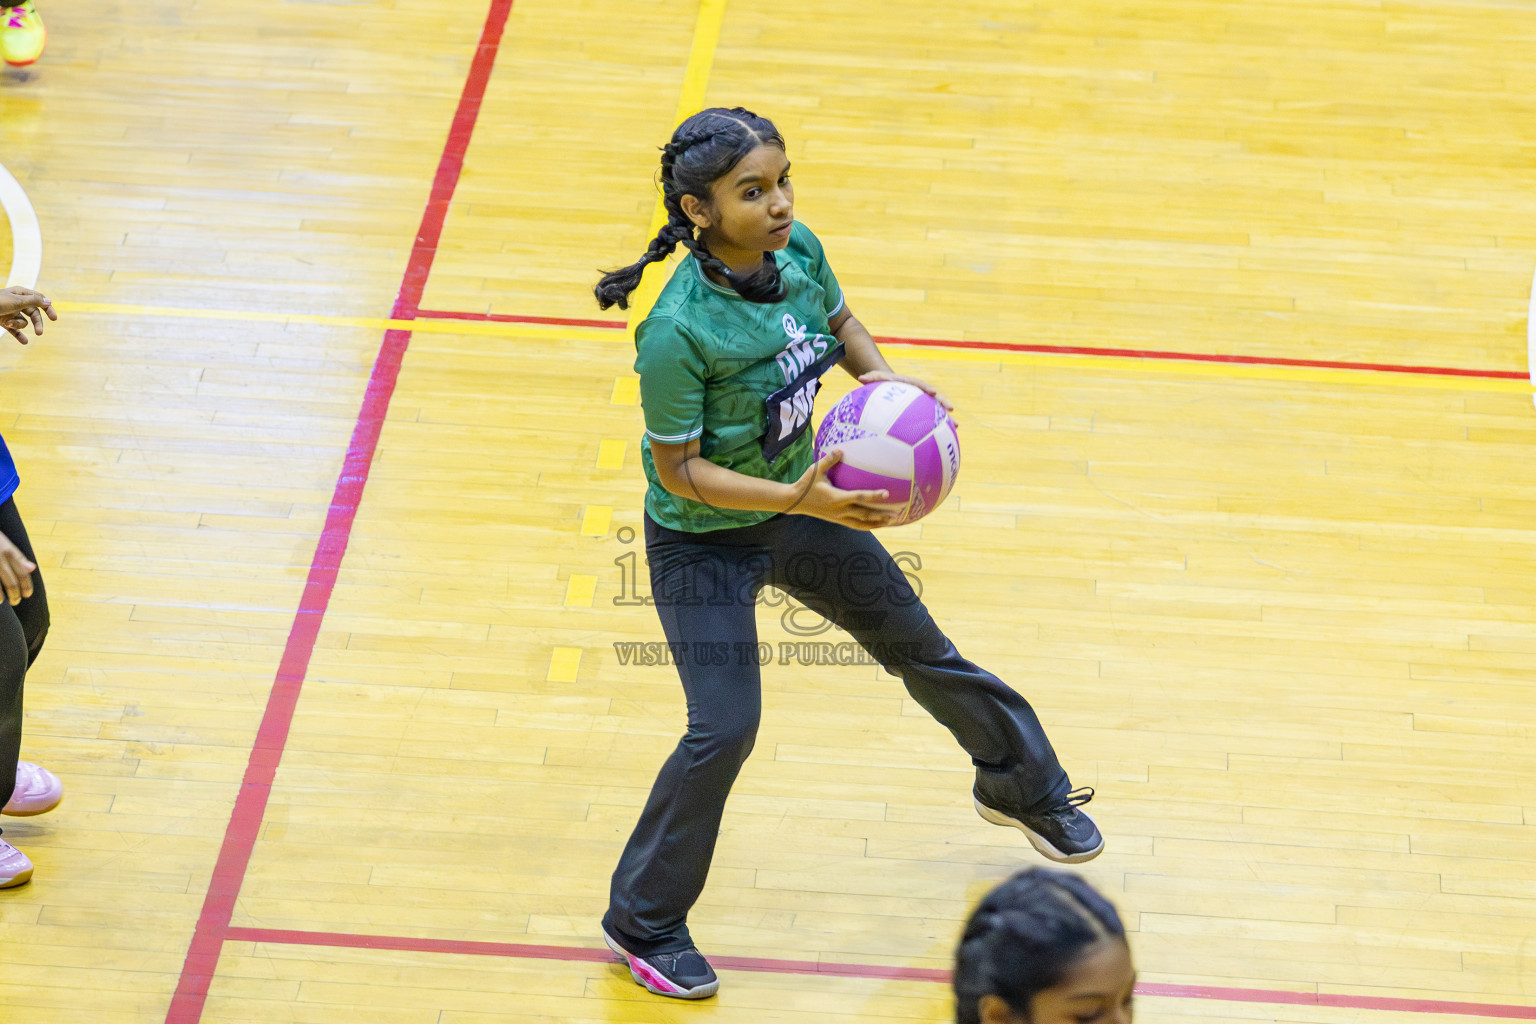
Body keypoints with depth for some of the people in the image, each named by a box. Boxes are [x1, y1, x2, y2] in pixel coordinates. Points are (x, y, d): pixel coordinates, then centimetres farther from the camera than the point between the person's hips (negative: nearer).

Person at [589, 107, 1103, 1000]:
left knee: (918, 644, 21)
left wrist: (884, 377, -13)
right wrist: (800, 501, -34)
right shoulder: (677, 333, -35)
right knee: (724, 730, -10)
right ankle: (643, 921, 12)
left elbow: (840, 323, 7)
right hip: (704, 540, -7)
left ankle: (1020, 785, 48)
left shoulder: (798, 251, -16)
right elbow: (681, 468, -26)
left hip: (801, 502, 7)